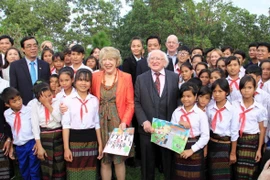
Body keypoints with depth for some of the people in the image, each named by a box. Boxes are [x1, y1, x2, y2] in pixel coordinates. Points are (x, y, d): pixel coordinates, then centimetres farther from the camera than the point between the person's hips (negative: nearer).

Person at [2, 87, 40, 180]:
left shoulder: (30, 110, -12)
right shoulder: (6, 114, -1)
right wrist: (10, 147, 14)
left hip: (32, 144, -4)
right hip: (19, 147, 4)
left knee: (34, 171, 5)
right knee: (24, 171, 19)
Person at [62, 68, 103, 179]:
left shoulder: (94, 100, 6)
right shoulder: (68, 100, -4)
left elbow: (97, 123, 10)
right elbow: (66, 125, -6)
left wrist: (100, 144, 8)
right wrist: (66, 148, -9)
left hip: (91, 141, 2)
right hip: (74, 140, -2)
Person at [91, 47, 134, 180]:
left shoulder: (126, 77, -1)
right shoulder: (95, 77, 4)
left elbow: (130, 103, -2)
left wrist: (125, 122, -14)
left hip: (118, 122, -1)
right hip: (101, 123, 2)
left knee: (119, 159, 5)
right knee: (104, 160, 8)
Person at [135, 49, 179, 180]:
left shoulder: (175, 77, 2)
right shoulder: (141, 78, 4)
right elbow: (136, 102, 0)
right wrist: (144, 121, -13)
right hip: (147, 128, 1)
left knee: (169, 162, 14)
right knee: (147, 163, 15)